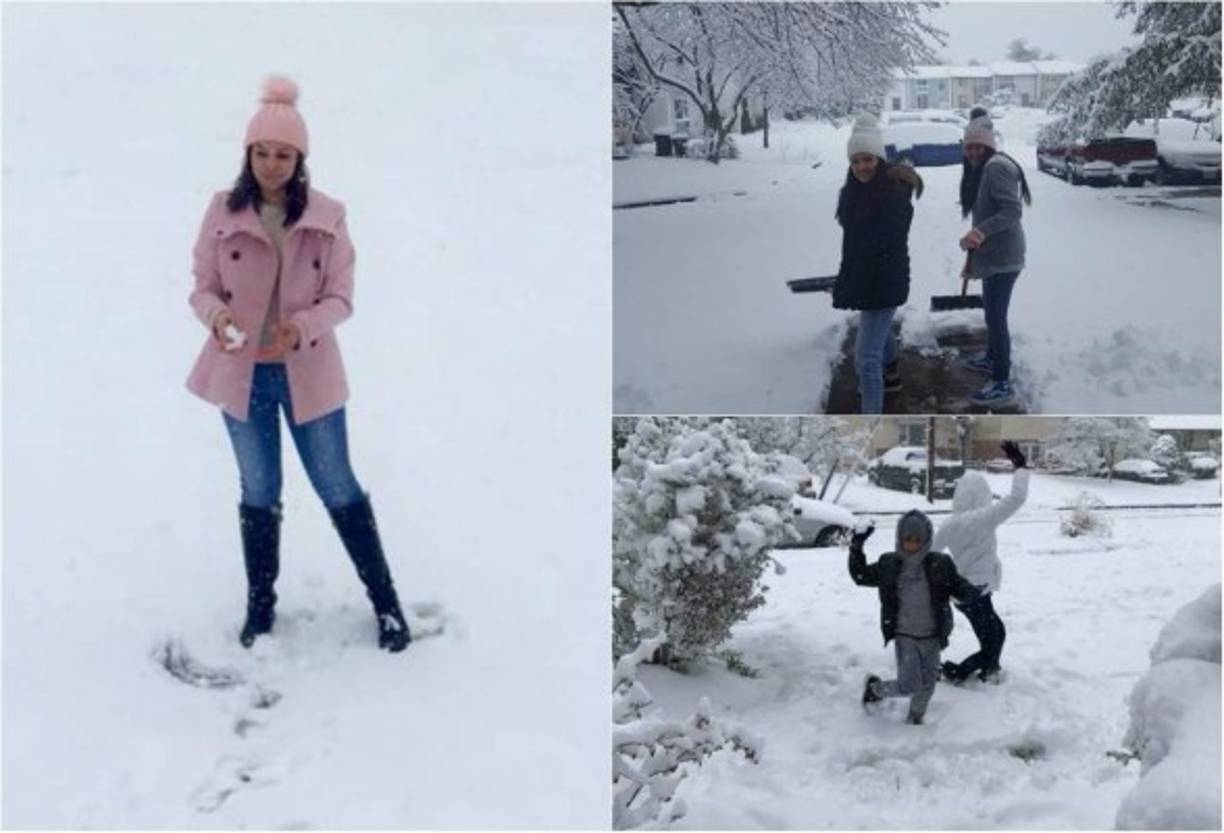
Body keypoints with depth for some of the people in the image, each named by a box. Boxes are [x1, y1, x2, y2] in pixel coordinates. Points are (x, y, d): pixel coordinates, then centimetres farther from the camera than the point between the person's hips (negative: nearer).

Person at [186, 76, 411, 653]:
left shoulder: (327, 217, -8)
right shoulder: (223, 211, -5)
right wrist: (217, 315, -25)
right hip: (242, 370, 2)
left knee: (339, 488, 5)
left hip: (308, 371, -1)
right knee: (258, 492, 15)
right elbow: (202, 287, -1)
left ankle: (386, 603, 18)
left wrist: (303, 326, -27)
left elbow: (340, 298, -7)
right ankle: (260, 606, 31)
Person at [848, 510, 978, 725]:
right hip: (905, 636, -2)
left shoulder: (940, 565, -5)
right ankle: (874, 687, 18)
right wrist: (856, 549, -4)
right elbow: (860, 576, 6)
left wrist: (972, 592, -25)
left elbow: (958, 588, -2)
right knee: (909, 685, -10)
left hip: (932, 636, 2)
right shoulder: (889, 565, -3)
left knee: (927, 684, 13)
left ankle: (914, 719, 37)